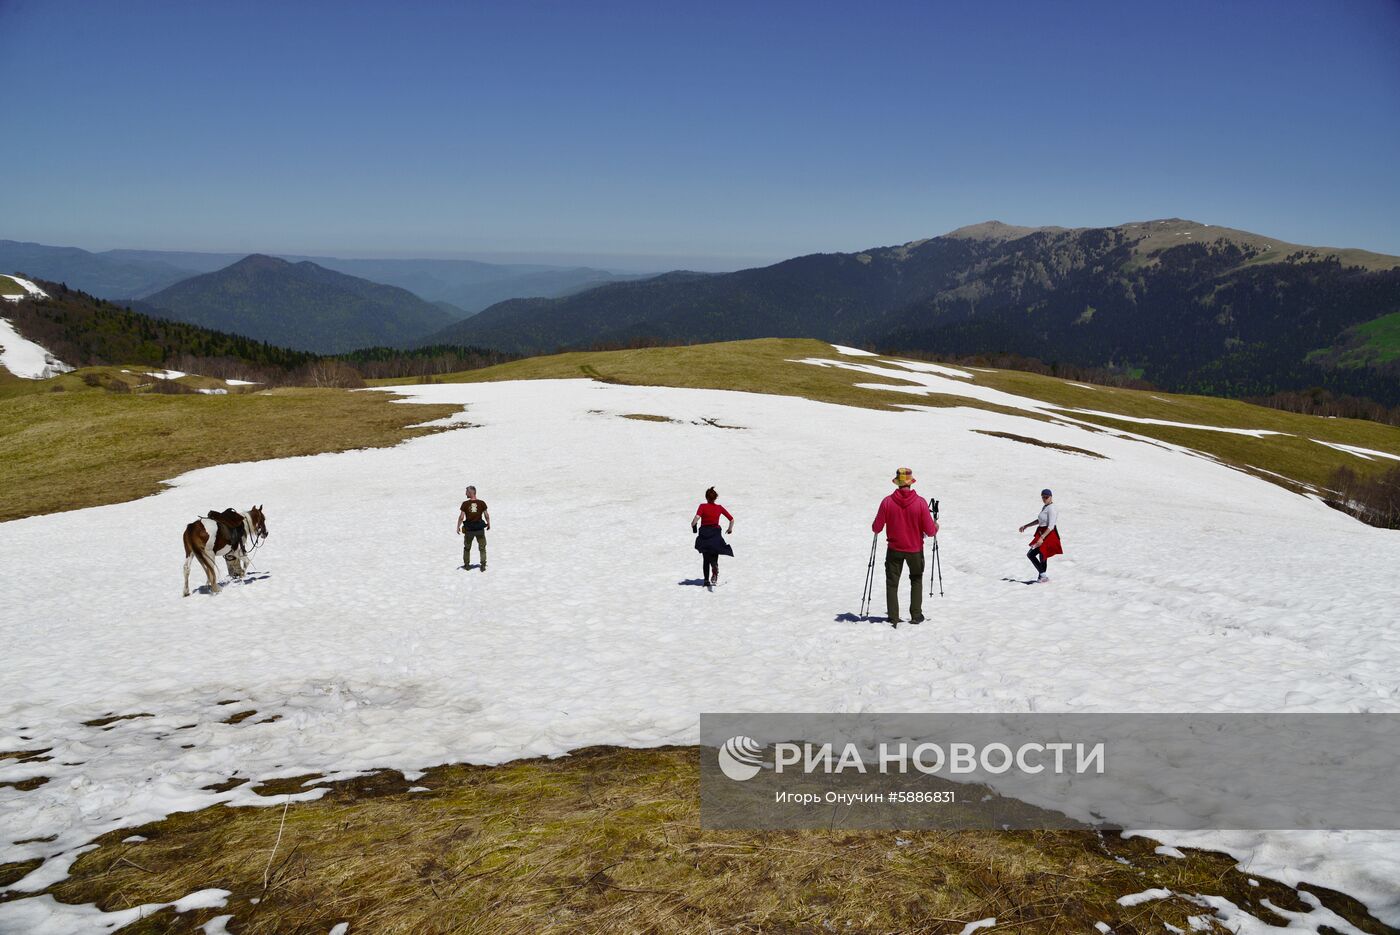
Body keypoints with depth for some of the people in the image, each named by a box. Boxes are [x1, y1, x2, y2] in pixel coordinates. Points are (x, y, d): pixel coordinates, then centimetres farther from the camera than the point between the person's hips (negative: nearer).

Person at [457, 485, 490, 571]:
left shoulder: (465, 504, -11)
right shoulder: (482, 503, -8)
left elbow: (461, 517, -10)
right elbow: (487, 516, -4)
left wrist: (458, 527, 1)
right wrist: (488, 524, 12)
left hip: (469, 529, 0)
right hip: (480, 529, 0)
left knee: (467, 548, 19)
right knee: (482, 548, 11)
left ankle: (466, 564, 27)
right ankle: (483, 565, 4)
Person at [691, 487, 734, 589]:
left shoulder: (702, 506, -6)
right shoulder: (719, 508, 2)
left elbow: (696, 518, -23)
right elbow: (732, 520, 4)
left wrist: (693, 525, -3)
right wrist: (730, 529, 21)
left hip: (704, 534, -1)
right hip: (716, 534, 1)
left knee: (706, 559, 13)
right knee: (714, 557, 6)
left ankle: (706, 580, 6)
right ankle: (715, 567, -29)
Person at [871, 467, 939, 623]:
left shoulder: (887, 502, -14)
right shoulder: (920, 502, -16)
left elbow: (876, 528, -9)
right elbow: (930, 531, -13)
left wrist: (875, 528, 15)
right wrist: (936, 527, 10)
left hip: (894, 549, 0)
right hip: (915, 550, 0)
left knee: (892, 583, 12)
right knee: (916, 580, 22)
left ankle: (893, 617, 8)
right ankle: (916, 615, 18)